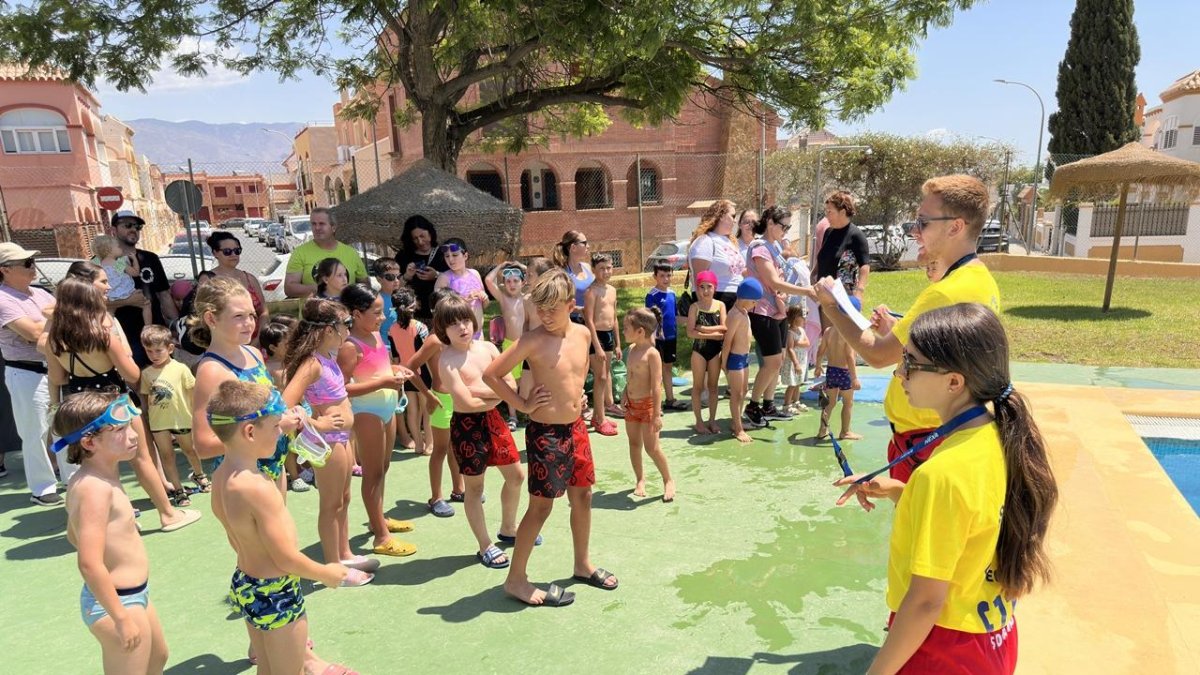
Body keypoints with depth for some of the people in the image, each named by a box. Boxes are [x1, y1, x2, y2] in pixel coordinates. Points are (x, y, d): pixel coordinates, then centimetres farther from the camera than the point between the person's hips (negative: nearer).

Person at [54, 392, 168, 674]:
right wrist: (122, 618, -26)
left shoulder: (87, 479, 4)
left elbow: (74, 535, 19)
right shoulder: (96, 487, -27)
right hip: (115, 602, -10)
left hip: (133, 595, 10)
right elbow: (89, 564, -31)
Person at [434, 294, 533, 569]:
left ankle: (508, 529, 40)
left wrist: (479, 389, -19)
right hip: (467, 425, -6)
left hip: (493, 419, 6)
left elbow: (510, 384, -6)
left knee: (516, 475, 17)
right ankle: (485, 546, 24)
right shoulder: (447, 361, -16)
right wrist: (497, 394, -16)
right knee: (474, 486, 8)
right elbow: (468, 402, -23)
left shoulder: (487, 347, 0)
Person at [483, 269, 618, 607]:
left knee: (583, 495, 16)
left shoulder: (582, 333, 2)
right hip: (545, 432, -6)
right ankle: (516, 579, 15)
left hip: (576, 428, 7)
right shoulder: (532, 341, -17)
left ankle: (583, 564, 36)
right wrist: (522, 404, -12)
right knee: (541, 505, 0)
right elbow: (491, 374, -16)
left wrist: (577, 394, 10)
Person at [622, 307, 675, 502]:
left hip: (647, 404, -8)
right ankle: (640, 480, 28)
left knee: (652, 447, -4)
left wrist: (657, 415, -23)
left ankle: (668, 481, 15)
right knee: (634, 444, 13)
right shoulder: (631, 349, 5)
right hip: (631, 404, 8)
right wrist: (625, 398, 19)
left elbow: (656, 386, -21)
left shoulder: (652, 354, -19)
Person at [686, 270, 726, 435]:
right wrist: (713, 334, -15)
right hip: (699, 350, -2)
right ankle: (698, 421, 14)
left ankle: (712, 420, 20)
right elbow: (691, 332, -13)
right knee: (698, 386, 6)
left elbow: (724, 328, -9)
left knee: (713, 386, 11)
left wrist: (704, 329, -16)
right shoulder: (695, 307, -6)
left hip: (716, 350, 2)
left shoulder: (720, 305, 1)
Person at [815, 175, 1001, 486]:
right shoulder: (983, 281, 6)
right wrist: (895, 330, 4)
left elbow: (877, 355, -19)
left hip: (920, 439, -9)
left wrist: (831, 306, -8)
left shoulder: (946, 293, -25)